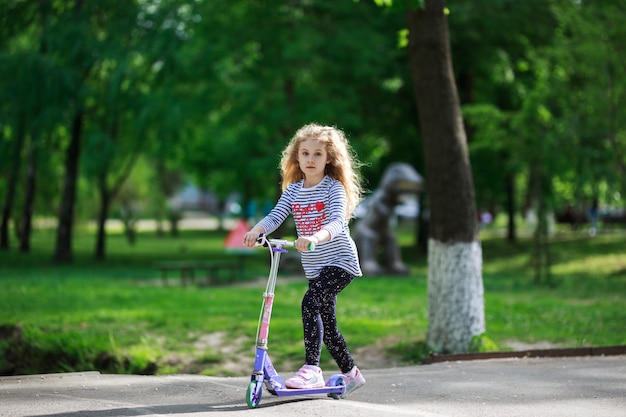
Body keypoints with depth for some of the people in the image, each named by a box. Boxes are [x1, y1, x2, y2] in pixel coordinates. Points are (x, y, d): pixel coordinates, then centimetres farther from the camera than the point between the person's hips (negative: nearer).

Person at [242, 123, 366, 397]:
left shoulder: (333, 188, -12)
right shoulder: (293, 189, 5)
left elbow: (337, 223, -27)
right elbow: (276, 216, -6)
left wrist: (315, 237, -46)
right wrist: (256, 230, -27)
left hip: (339, 261, -7)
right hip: (314, 267, 7)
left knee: (310, 302, -27)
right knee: (326, 322, 13)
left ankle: (311, 369, -26)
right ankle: (350, 373, 31)